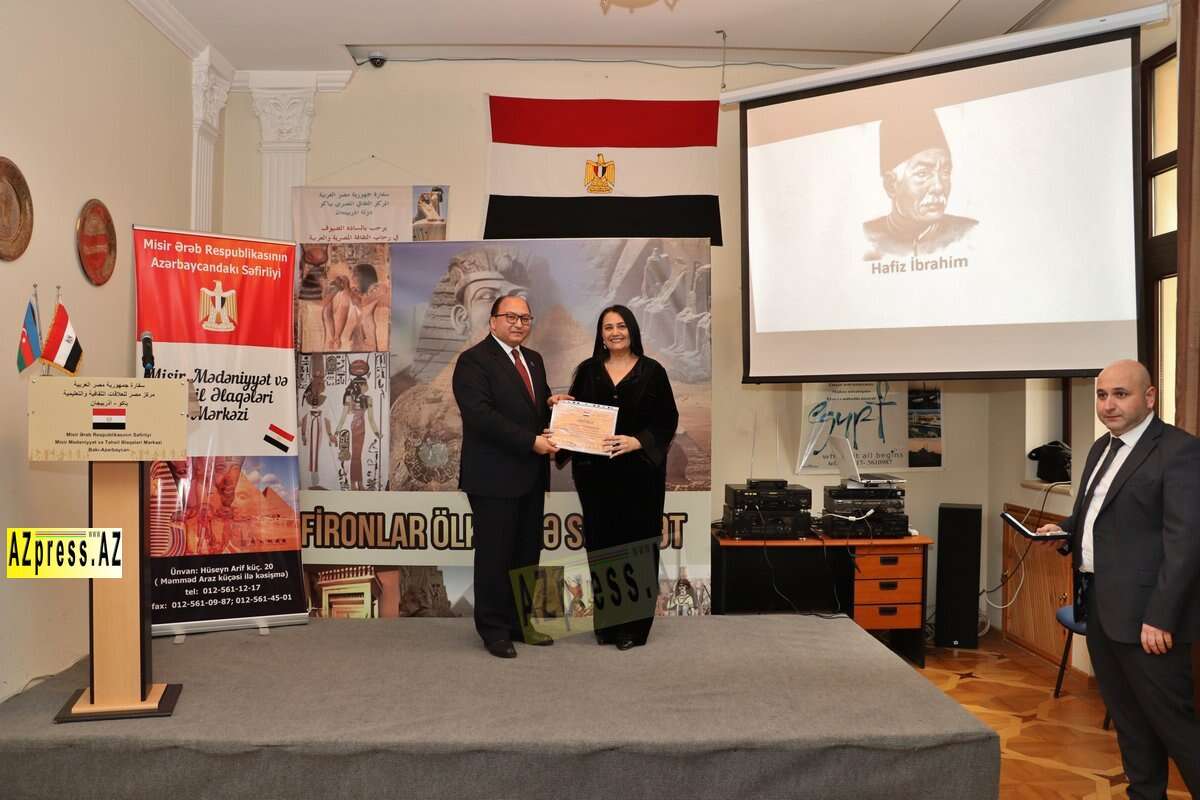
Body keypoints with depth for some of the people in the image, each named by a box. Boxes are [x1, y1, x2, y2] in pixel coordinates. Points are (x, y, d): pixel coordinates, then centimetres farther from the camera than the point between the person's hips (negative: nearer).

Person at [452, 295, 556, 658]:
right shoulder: (474, 360, -9)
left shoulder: (533, 360, 17)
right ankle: (494, 630, 15)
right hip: (495, 477, -7)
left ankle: (520, 623, 24)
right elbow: (479, 414, -20)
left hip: (531, 476, 8)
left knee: (527, 553, 12)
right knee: (495, 556, 2)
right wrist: (531, 441, -21)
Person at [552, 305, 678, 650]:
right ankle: (606, 622, 16)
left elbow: (668, 419, -2)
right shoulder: (587, 371, 10)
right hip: (595, 472, 2)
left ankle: (635, 625, 10)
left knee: (636, 544, 0)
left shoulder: (652, 371, 2)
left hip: (639, 472, -2)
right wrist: (559, 402, -7)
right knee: (601, 544, 5)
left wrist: (637, 442, -16)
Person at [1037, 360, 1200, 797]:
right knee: (1125, 712, 17)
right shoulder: (1102, 448, 13)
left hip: (1143, 610, -8)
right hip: (1097, 601, 8)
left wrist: (1160, 617, -22)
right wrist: (1064, 530, 4)